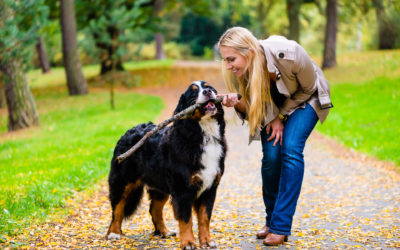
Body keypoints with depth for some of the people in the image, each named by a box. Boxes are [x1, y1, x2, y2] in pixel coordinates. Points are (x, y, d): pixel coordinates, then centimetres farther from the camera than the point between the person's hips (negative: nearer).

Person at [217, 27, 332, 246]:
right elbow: (250, 111, -13)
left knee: (290, 149, -21)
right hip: (272, 103, 3)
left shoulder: (288, 54, -38)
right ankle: (271, 219, 9)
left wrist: (281, 117, -17)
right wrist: (237, 104, -35)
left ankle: (281, 226, -15)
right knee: (271, 155, -12)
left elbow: (307, 88, -18)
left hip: (305, 98, -3)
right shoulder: (239, 71, -26)